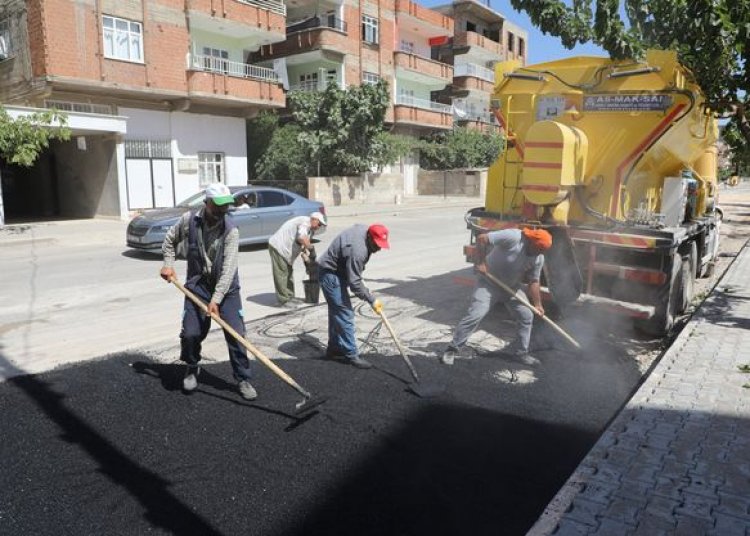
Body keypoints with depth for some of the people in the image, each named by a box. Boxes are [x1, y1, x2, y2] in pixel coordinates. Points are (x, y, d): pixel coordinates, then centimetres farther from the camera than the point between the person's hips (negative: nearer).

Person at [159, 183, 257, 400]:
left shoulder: (231, 230, -17)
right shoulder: (189, 220, -8)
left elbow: (228, 268, -23)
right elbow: (170, 239, 13)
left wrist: (216, 299, -30)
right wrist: (168, 264, 0)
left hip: (226, 289, -2)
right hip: (197, 286, 2)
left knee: (236, 334, -5)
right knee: (190, 334, -1)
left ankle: (243, 379, 11)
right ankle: (192, 369, 30)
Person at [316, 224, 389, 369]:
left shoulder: (365, 229, -3)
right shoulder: (357, 250, -32)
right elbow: (354, 282, -29)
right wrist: (372, 300, -23)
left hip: (336, 271, 10)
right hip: (330, 274, -10)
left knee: (336, 312, 16)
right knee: (345, 314, -11)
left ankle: (334, 348, 26)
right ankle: (351, 355, -5)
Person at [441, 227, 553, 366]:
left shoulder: (539, 258, -8)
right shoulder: (512, 237, -29)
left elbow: (533, 281, 0)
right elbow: (481, 239, -29)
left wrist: (537, 304, -7)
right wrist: (482, 262, -27)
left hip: (512, 287, 7)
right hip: (489, 283, -6)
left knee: (527, 316, 6)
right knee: (475, 315, -16)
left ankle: (520, 352, 23)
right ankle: (452, 349, -6)